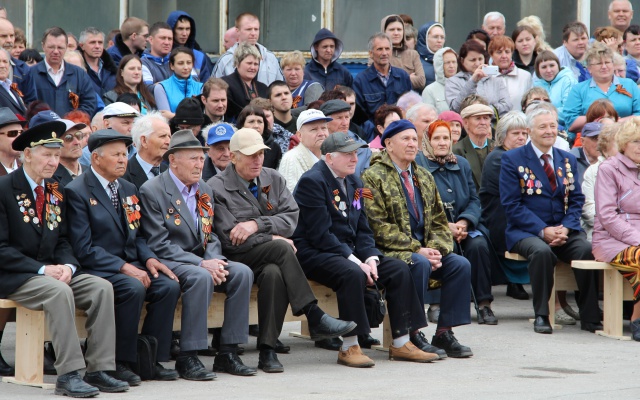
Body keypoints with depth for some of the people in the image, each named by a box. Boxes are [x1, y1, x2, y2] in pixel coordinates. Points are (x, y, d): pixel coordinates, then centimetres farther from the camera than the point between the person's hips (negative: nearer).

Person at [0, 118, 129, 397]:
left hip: (51, 272, 7)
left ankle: (98, 370, -17)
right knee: (59, 292, -34)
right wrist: (42, 270, -20)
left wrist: (67, 266, -7)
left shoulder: (55, 193, 14)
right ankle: (68, 375, -34)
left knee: (102, 288, -16)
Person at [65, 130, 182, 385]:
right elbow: (83, 248, -15)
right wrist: (123, 267, -21)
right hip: (97, 269, -7)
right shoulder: (77, 192, -8)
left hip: (131, 265, 7)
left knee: (170, 286, -18)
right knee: (134, 288, -34)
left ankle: (152, 360, -11)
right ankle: (120, 362, -21)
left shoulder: (129, 189, 17)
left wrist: (148, 258, -1)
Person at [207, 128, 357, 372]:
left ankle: (267, 350, -34)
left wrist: (257, 225, -15)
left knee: (274, 273, -34)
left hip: (270, 259, 4)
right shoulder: (217, 188, -3)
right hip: (239, 258, -4)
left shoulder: (273, 180, 14)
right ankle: (315, 318, -34)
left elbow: (291, 217, 1)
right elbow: (229, 239, -11)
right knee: (281, 248, -33)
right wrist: (273, 239, -13)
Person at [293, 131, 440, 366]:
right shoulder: (313, 182, -13)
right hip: (314, 252, -9)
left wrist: (371, 258, -6)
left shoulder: (354, 183, 15)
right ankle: (348, 348, -27)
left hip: (348, 250, 9)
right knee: (353, 274, -36)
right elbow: (320, 234, -20)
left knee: (399, 269, -6)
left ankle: (401, 344, -3)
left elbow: (362, 229, 14)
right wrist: (356, 262, -22)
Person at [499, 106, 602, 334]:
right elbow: (511, 204, -6)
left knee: (588, 250, -27)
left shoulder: (567, 160, 16)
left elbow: (576, 200, 12)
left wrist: (566, 228, -9)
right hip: (526, 232, -3)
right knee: (542, 251, -37)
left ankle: (590, 317, -18)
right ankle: (541, 316, -24)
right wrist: (543, 230, -17)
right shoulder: (512, 159, 1)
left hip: (564, 230, 4)